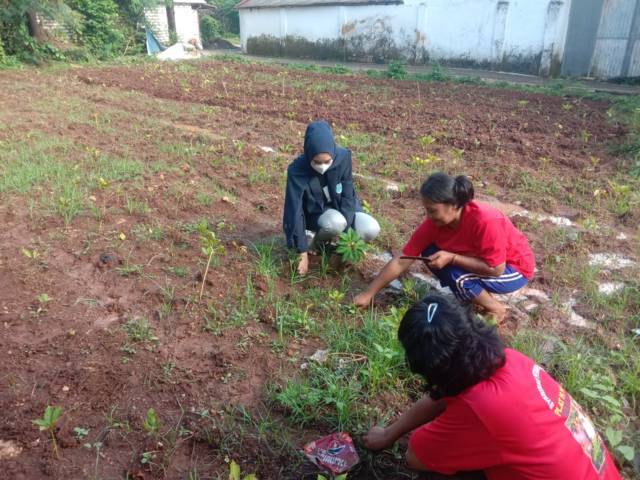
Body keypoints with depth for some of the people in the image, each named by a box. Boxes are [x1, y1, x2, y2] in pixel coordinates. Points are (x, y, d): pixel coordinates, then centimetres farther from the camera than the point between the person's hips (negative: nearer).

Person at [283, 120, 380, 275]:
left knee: (371, 230, -22)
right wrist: (303, 252, -26)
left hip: (342, 208, 3)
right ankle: (315, 241, -4)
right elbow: (295, 212, -26)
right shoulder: (297, 170, -29)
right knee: (335, 222, -36)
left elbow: (348, 196, -15)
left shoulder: (343, 157, -23)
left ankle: (333, 242, 3)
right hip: (316, 214, -3)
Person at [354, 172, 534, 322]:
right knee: (430, 254, -13)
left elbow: (496, 269, -29)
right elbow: (402, 261, -16)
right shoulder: (435, 222, -18)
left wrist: (451, 258, -33)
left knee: (458, 278, -30)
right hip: (480, 259, 6)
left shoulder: (485, 221, -36)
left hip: (515, 267, -6)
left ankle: (496, 309, -2)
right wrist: (368, 294, -18)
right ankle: (476, 293, 3)